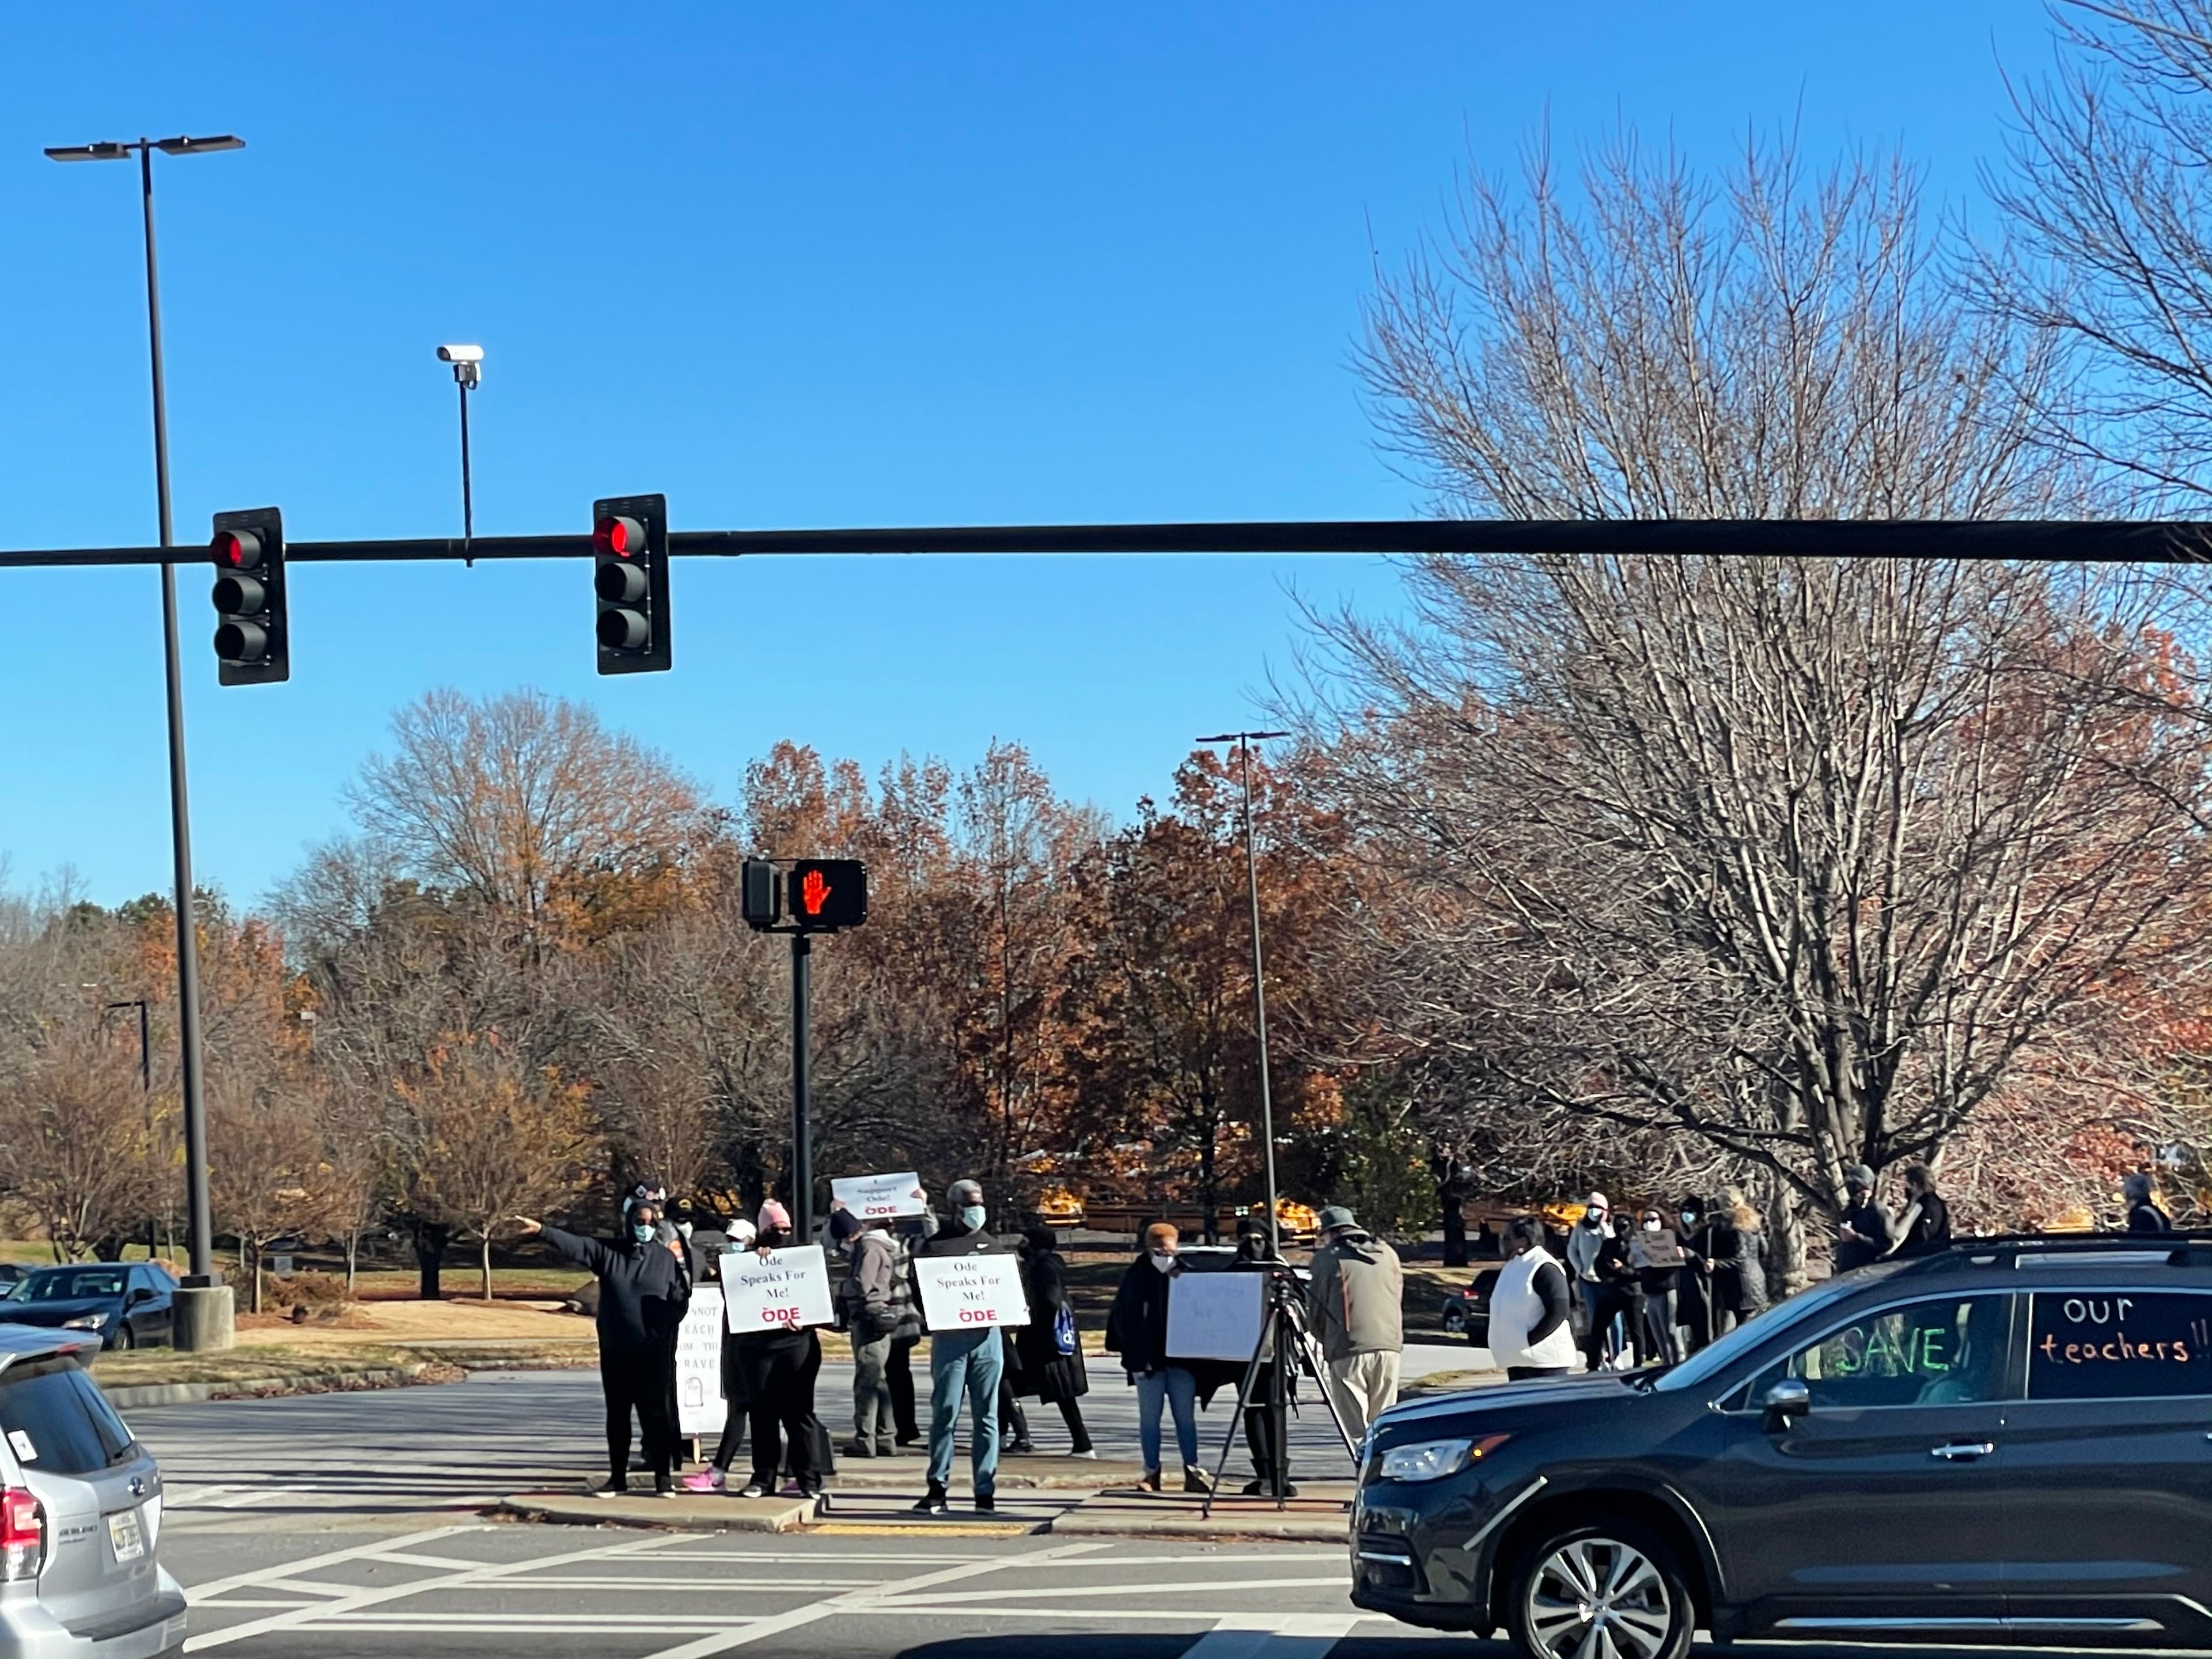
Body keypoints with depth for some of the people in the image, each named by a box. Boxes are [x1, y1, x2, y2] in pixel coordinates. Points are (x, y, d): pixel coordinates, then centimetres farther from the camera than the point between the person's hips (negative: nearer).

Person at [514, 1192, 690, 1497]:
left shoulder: (666, 1258, 1)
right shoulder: (607, 1251, 2)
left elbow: (680, 1300, 4)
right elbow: (573, 1244, -10)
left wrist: (665, 1330, -11)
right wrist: (541, 1230, -23)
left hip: (652, 1352, -2)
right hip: (614, 1350, 2)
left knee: (655, 1414, -2)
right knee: (617, 1415, 10)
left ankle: (663, 1476, 6)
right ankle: (618, 1476, 18)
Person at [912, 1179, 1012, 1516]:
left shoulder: (993, 1247, 17)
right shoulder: (935, 1245, 6)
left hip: (987, 1335, 3)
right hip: (949, 1336, -3)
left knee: (986, 1415, 3)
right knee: (945, 1413, -3)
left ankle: (985, 1491, 6)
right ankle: (937, 1489, 3)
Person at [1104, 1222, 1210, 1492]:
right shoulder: (1137, 1276, 0)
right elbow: (1122, 1316, 1)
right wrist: (1132, 1353, -4)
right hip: (1147, 1359, 0)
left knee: (1186, 1417, 4)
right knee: (1149, 1418, 4)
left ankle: (1192, 1471, 8)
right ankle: (1152, 1473, 9)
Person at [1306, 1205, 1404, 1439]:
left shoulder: (1326, 1258, 3)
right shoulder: (1389, 1254, 17)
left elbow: (1316, 1309, 7)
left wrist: (1327, 1341, 24)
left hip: (1347, 1351, -4)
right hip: (1389, 1345, 4)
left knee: (1358, 1429, -4)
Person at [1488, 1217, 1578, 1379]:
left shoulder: (1545, 1268, -14)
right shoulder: (1513, 1266, 14)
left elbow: (1558, 1312, -21)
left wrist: (1528, 1340, -20)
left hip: (1545, 1360, -10)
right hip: (1518, 1359, 10)